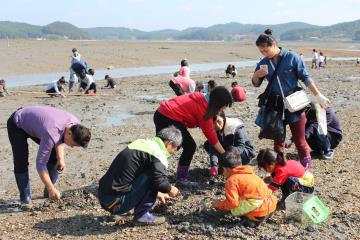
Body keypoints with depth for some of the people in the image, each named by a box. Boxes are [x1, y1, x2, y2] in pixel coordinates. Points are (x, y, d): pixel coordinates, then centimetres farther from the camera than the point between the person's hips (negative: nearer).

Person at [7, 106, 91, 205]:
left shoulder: (75, 125, -21)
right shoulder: (51, 134, -43)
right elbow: (40, 163, -36)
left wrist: (61, 158, -14)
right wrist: (51, 189, -32)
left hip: (33, 122, 7)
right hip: (17, 125, -7)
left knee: (54, 155, -1)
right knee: (21, 162, -16)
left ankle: (48, 193, 11)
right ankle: (25, 198, 0)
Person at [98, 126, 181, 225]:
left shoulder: (142, 142, 15)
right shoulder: (157, 153, -12)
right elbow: (159, 181, -25)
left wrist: (158, 194, 38)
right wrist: (170, 189, -2)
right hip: (116, 203, -9)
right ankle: (142, 215, 0)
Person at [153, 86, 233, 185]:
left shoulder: (201, 98, 12)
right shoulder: (204, 108, -12)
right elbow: (210, 133, -6)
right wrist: (224, 154, 1)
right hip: (169, 119, -10)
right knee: (190, 146, -1)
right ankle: (181, 178, 6)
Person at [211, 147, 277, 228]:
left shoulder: (231, 180, -3)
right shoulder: (249, 174, 22)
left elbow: (232, 203, -11)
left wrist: (219, 204, 7)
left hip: (258, 211, -9)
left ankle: (251, 220, -11)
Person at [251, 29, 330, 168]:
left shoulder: (292, 57, -7)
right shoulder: (264, 63, 4)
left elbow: (306, 78, -3)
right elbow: (256, 84, 12)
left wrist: (318, 95, -5)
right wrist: (256, 75, -10)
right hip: (275, 105, 4)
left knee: (299, 140, 0)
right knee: (278, 139, 12)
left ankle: (306, 166, 12)